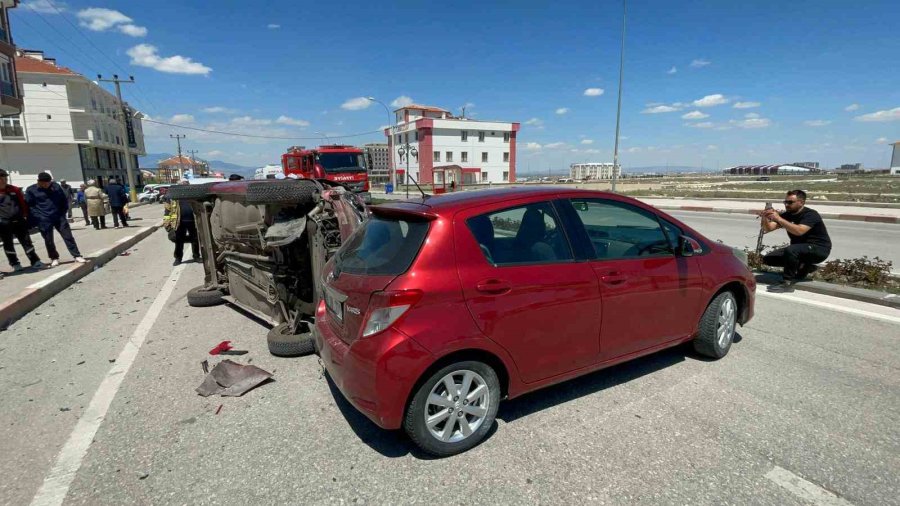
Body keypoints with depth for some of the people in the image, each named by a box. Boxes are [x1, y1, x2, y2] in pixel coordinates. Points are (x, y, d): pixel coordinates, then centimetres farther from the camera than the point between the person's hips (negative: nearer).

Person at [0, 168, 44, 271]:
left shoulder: (15, 190, 1)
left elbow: (23, 204, 6)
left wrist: (25, 216, 4)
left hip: (18, 220, 1)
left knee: (26, 241, 3)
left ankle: (35, 261, 7)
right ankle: (15, 264, 16)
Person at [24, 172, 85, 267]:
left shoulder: (55, 186, 4)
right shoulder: (31, 190, -4)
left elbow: (64, 199, 13)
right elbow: (29, 206, -3)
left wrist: (63, 212, 7)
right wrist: (37, 218, -10)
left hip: (59, 217, 2)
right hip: (44, 220, -2)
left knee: (68, 237, 1)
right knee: (48, 241, 6)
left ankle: (77, 256, 5)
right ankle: (54, 258, 20)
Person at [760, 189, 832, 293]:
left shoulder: (810, 215, -18)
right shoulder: (787, 215, 1)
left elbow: (799, 231, -37)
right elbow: (768, 228, -8)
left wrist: (778, 219, -39)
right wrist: (765, 218, -28)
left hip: (818, 249, -8)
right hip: (798, 249, 8)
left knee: (791, 250, -37)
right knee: (768, 259, -3)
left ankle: (788, 283, -25)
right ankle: (804, 267, 7)